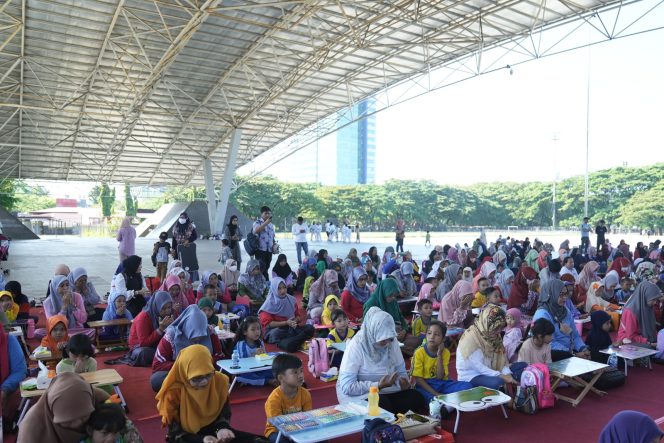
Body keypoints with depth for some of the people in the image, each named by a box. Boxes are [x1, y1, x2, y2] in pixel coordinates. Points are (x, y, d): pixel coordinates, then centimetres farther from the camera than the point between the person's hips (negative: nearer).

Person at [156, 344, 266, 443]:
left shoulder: (219, 381, -7)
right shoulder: (173, 392, -16)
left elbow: (224, 413, 7)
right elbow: (174, 433, -11)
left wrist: (221, 429, -15)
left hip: (213, 430, 5)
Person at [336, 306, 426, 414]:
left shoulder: (392, 342, -2)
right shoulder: (356, 346, -19)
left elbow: (401, 370, 7)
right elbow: (347, 386, -22)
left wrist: (403, 381, -16)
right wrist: (378, 385, -29)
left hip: (386, 392, 5)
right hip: (360, 394, -5)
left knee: (416, 397, -19)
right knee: (382, 403, -34)